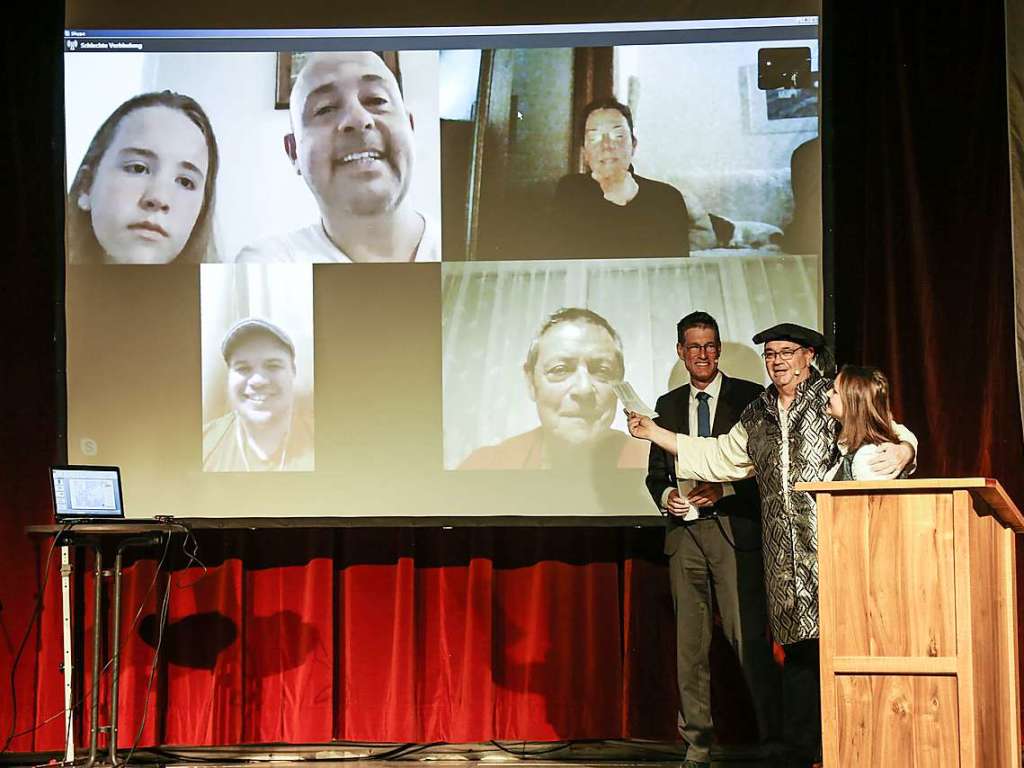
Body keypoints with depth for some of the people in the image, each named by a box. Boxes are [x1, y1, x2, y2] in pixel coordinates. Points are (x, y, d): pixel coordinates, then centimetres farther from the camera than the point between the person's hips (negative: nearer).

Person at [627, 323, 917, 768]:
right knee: (797, 647, 4)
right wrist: (655, 434, 28)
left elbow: (893, 433, -2)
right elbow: (720, 457, 30)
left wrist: (901, 450, -27)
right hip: (785, 555, 5)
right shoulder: (758, 415, 22)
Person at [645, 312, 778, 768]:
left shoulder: (750, 398, 3)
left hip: (735, 530, -4)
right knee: (690, 643, 5)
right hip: (684, 532, 4)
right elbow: (656, 472, 21)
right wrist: (666, 496, 0)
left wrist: (724, 489, -12)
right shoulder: (668, 405, 16)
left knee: (749, 639, -11)